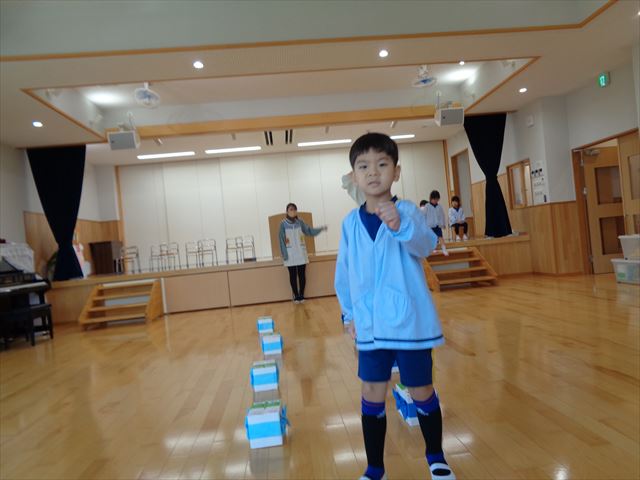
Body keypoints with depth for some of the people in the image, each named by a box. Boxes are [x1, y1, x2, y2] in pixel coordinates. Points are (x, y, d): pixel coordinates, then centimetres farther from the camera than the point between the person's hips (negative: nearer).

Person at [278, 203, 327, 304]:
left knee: (302, 275, 5)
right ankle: (296, 296, 14)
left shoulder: (300, 222, 2)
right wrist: (284, 254, -10)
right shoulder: (283, 224, -5)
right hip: (290, 255, -2)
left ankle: (301, 295, 15)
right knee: (293, 275, 5)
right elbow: (281, 240, -5)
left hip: (301, 254, 2)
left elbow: (309, 231, 0)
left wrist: (321, 229, -15)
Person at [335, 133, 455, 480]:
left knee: (421, 391, 13)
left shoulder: (407, 211, -8)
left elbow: (424, 244, -27)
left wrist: (399, 226, -47)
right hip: (370, 325, 3)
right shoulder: (350, 222, 2)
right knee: (372, 395, 10)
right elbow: (344, 272, 9)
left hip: (410, 322, -2)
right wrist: (351, 314, 11)